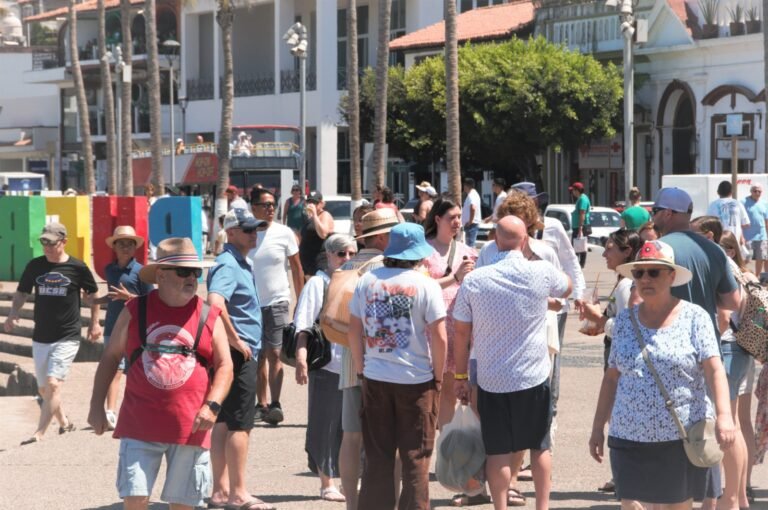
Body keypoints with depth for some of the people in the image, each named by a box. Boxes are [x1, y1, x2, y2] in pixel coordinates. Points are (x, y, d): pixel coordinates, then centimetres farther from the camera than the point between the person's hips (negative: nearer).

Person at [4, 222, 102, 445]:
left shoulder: (77, 268, -6)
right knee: (44, 389, 12)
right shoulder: (35, 266, 1)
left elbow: (91, 295, 9)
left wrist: (94, 323, 10)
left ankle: (39, 433, -16)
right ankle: (64, 422, 36)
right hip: (40, 337, 5)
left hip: (67, 337, -5)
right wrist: (13, 314, -7)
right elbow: (21, 293, 10)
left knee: (53, 384, -17)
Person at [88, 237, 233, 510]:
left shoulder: (209, 317, 4)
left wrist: (212, 405, -14)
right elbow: (110, 357, 12)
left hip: (190, 427, 1)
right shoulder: (134, 312, 4)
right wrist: (97, 406, 7)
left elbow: (224, 365, 3)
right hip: (140, 426, 0)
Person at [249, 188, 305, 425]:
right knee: (258, 356, 8)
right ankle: (261, 404, 14)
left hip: (277, 302, -2)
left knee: (274, 354, -9)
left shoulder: (284, 234, -3)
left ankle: (275, 404, -10)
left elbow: (296, 269, 5)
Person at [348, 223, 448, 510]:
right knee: (416, 459, 6)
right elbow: (439, 337, -11)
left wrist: (361, 368, 14)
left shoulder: (367, 282, 1)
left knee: (377, 457, 10)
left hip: (375, 378, 3)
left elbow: (354, 331, 4)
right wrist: (438, 376, 1)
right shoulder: (426, 285, -9)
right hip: (416, 380, -3)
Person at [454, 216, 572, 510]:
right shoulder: (541, 273, -8)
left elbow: (462, 333, -2)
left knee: (498, 451, 6)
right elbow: (567, 287, 15)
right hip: (534, 377, 0)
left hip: (491, 381, 0)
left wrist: (460, 376, 8)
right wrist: (539, 254, 26)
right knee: (539, 446, 15)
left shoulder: (474, 280, -7)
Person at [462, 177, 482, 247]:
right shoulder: (474, 194, 17)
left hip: (472, 224, -10)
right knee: (471, 243, 15)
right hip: (474, 223, 10)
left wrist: (470, 222, -24)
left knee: (470, 244, -11)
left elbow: (473, 208, -31)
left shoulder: (471, 196, -16)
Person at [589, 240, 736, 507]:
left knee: (678, 504, 5)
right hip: (630, 438, 3)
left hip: (682, 439, -3)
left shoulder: (693, 317, -1)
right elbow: (612, 377, 14)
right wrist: (598, 427, 12)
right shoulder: (625, 320, 10)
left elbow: (714, 370, -10)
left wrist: (724, 416, -24)